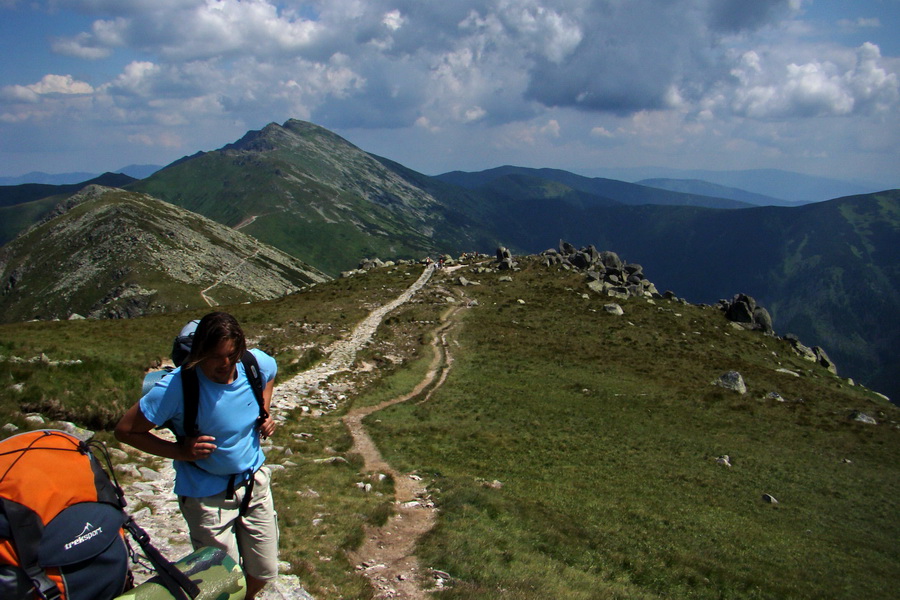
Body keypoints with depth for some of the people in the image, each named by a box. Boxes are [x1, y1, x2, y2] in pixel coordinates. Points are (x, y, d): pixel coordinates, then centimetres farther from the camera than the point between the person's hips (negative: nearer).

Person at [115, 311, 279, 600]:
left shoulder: (257, 363, -14)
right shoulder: (176, 387, -26)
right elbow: (125, 430, -16)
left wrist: (265, 412, -2)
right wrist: (179, 451, -23)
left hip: (254, 480, 4)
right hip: (207, 494, -4)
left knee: (264, 573, 16)